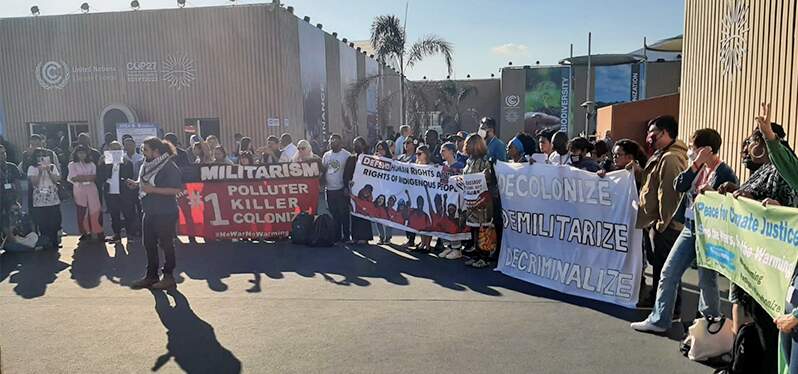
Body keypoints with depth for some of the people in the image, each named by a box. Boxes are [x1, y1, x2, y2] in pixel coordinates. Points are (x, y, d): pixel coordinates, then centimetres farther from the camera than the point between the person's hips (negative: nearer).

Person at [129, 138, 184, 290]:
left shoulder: (169, 167, -15)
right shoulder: (148, 165, 10)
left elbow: (177, 190, -22)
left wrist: (153, 189, -24)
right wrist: (136, 183, 5)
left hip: (166, 213, -8)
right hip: (149, 212, 8)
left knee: (166, 244, 2)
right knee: (149, 244, 13)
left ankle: (168, 276, 13)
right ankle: (151, 276, 24)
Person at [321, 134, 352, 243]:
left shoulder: (346, 155, -5)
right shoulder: (326, 155, 12)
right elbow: (323, 170, 16)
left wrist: (347, 186, -13)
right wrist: (322, 184, 4)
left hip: (341, 189, -5)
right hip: (329, 189, 5)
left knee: (344, 213, -1)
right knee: (333, 214, 9)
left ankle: (346, 236, 6)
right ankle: (336, 236, 17)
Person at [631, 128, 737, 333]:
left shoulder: (725, 174, -12)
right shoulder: (697, 168, 8)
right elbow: (679, 186, -5)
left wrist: (709, 193, -25)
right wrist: (696, 164, -10)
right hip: (689, 228, 7)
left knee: (707, 281, 4)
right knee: (668, 272, 8)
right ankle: (659, 320, 17)